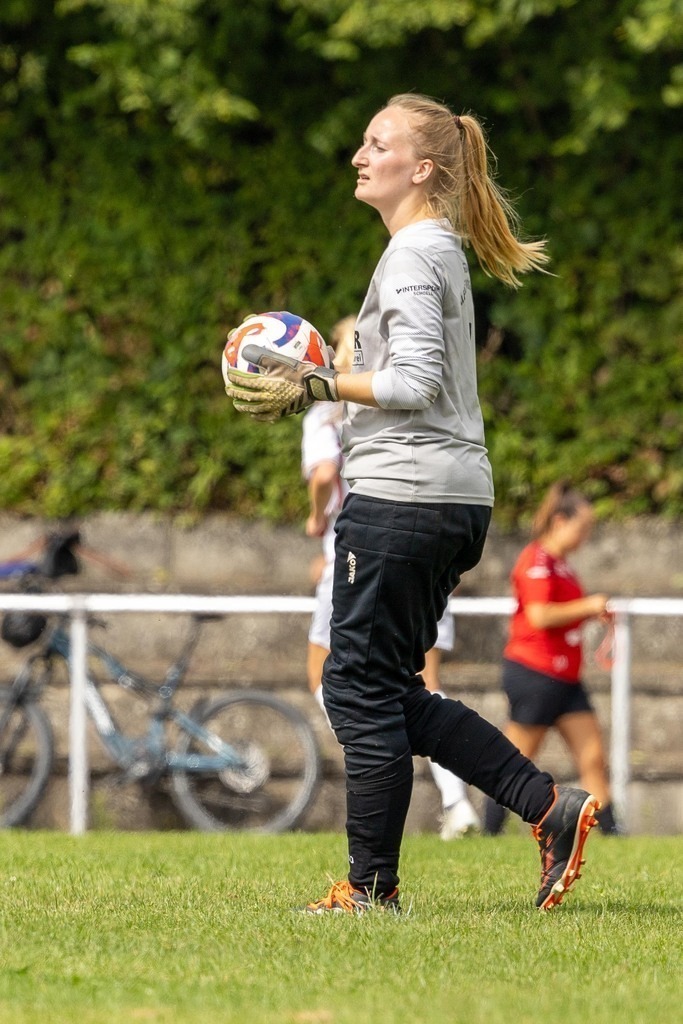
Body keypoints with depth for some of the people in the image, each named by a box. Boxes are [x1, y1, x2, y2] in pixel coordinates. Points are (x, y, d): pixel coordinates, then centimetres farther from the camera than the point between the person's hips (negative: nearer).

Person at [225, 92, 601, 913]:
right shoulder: (439, 248, 20)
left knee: (362, 686, -2)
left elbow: (414, 382, -20)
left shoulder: (414, 252, -11)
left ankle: (371, 887, 4)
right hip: (456, 498, 10)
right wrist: (315, 381, 18)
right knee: (388, 692, 14)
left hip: (402, 494, -10)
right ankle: (551, 808, 8)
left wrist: (315, 387, -14)